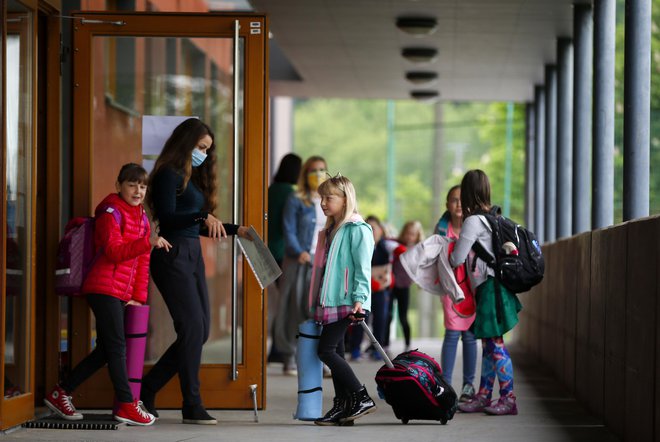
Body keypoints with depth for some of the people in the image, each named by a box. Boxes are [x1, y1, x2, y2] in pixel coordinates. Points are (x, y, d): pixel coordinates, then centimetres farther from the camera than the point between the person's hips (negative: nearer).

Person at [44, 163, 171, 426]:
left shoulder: (141, 217, 19)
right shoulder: (111, 213, -6)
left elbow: (142, 261, 17)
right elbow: (114, 251, -20)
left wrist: (139, 296, 9)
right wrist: (148, 242, -32)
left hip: (121, 293, 9)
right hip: (104, 288, -9)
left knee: (106, 350, 10)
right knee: (117, 346, -10)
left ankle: (60, 394, 18)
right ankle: (126, 406, -8)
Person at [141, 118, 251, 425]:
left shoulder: (193, 178, 20)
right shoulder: (169, 175, -7)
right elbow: (166, 218, -19)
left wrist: (237, 230, 21)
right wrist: (203, 217, -29)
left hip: (192, 255, 9)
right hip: (173, 255, -9)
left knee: (199, 331, 6)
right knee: (193, 328, -11)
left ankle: (148, 389, 16)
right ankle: (192, 406, -6)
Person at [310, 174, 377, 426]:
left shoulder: (357, 229, -8)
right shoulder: (330, 230, 19)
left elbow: (362, 267, -14)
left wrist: (360, 298, -22)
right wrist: (317, 301, 20)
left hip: (346, 301, -10)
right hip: (330, 301, 10)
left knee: (326, 350, -14)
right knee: (334, 352, 8)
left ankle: (362, 399, -10)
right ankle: (342, 407, 10)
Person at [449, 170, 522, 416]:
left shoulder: (473, 221, -13)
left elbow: (458, 259, -9)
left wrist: (446, 258, 12)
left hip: (490, 286, -9)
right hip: (489, 287, 9)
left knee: (494, 343, -7)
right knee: (489, 344, 12)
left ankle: (508, 398, -6)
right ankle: (483, 396, 16)